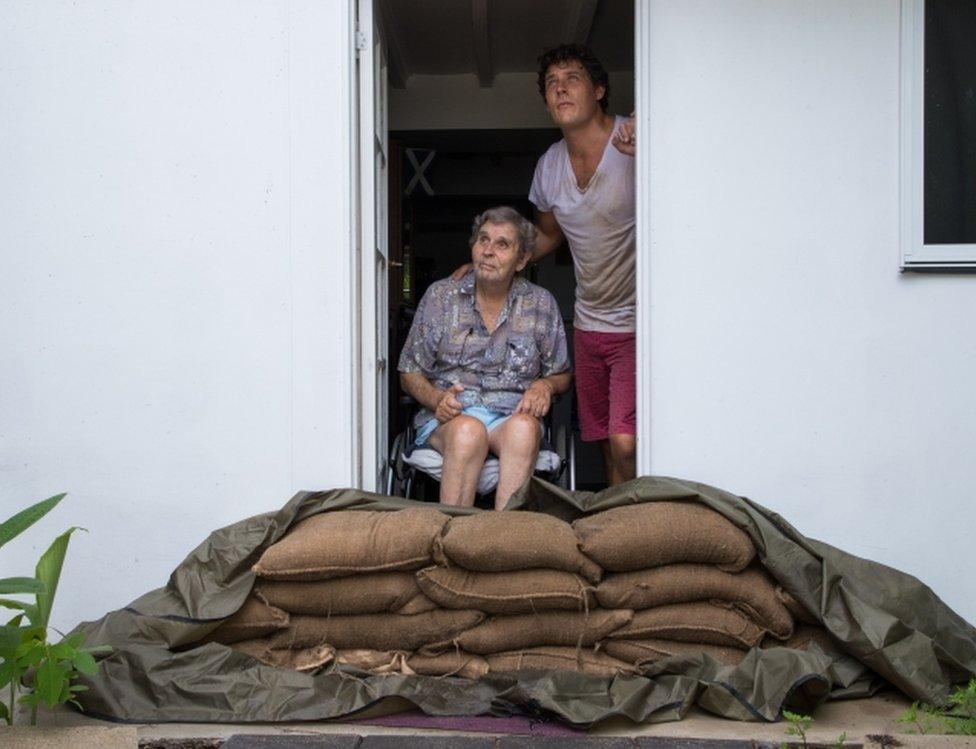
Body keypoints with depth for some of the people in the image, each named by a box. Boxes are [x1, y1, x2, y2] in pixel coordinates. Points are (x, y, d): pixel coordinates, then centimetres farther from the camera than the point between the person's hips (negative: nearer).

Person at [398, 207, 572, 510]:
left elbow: (562, 375, 19)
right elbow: (409, 373, 12)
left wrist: (545, 385, -5)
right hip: (448, 416, 0)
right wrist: (437, 399, -9)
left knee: (524, 428, -36)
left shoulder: (541, 305, 11)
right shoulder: (440, 296, 9)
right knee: (468, 431, -37)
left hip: (512, 415, 1)